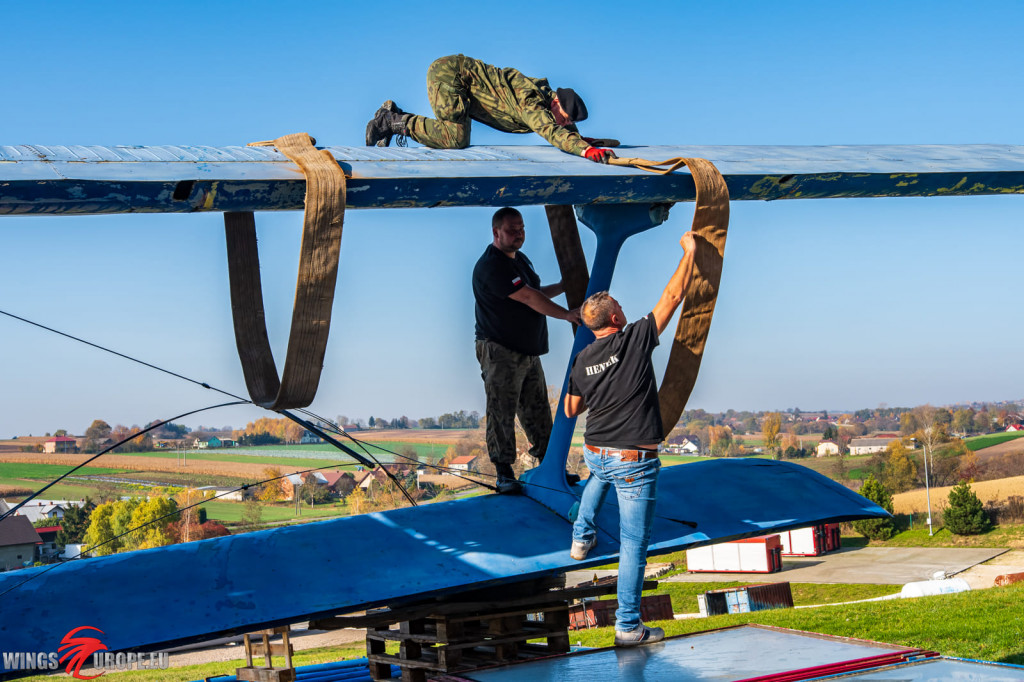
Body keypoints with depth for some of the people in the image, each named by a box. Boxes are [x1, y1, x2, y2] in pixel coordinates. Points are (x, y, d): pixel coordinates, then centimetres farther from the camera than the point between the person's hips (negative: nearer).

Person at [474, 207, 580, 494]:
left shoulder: (520, 259, 15)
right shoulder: (491, 266, -19)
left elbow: (535, 293, 29)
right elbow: (530, 299, -24)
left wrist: (564, 286, 16)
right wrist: (566, 314, -24)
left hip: (529, 351, 9)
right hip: (500, 352, -9)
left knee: (537, 411, 13)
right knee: (502, 412, -6)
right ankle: (504, 473, -1)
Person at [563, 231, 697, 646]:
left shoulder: (582, 361, 1)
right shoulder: (635, 340, -13)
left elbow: (571, 410, 14)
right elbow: (672, 297, -7)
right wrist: (689, 251, 4)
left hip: (595, 453, 6)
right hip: (635, 462, -6)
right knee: (634, 542, 0)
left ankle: (581, 538, 45)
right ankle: (628, 627, 2)